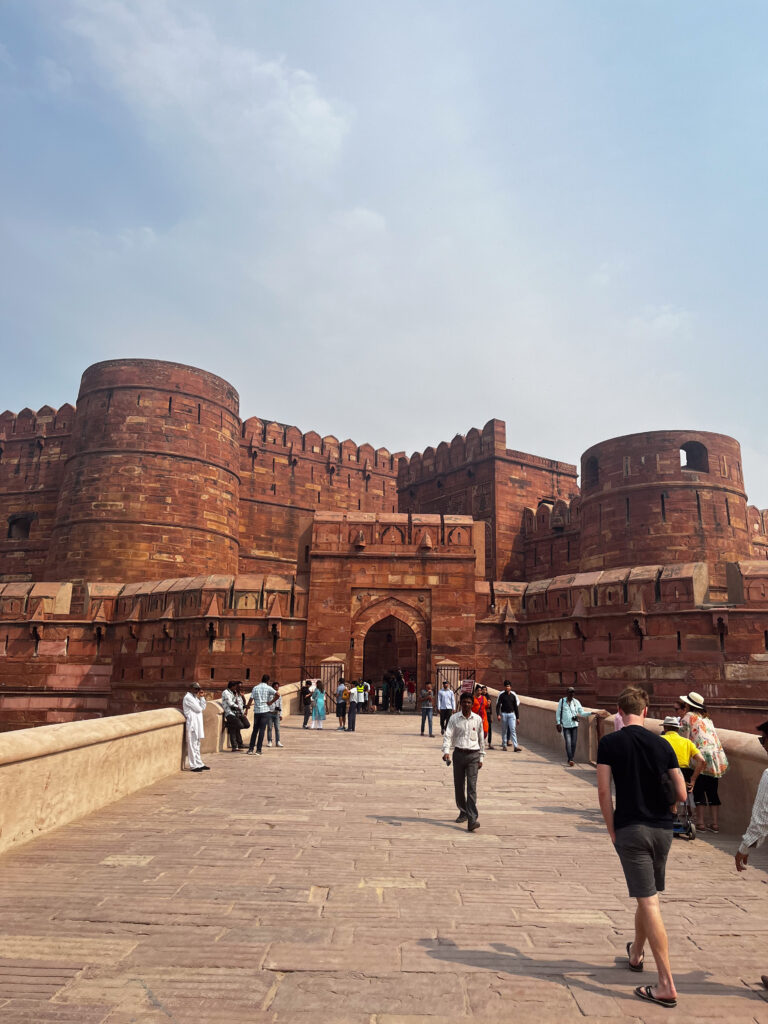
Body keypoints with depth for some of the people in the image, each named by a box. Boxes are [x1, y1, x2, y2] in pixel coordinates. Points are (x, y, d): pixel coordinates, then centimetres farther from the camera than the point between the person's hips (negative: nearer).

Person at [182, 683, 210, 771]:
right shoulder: (188, 697, -11)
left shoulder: (194, 697, 17)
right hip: (192, 723, -10)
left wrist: (201, 697, 7)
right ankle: (194, 765, -2)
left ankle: (199, 764, 19)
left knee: (197, 744, 13)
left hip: (197, 723, 10)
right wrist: (198, 697, -4)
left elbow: (203, 708, 15)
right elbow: (198, 709, -16)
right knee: (193, 745, -6)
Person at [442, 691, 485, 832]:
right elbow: (448, 735, -5)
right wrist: (446, 751, -21)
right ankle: (463, 812, 32)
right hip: (458, 753, 1)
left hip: (473, 755, -1)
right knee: (459, 786, 10)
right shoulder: (454, 719, 1)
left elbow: (481, 739, 12)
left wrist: (481, 757, 13)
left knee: (472, 787, -11)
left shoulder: (477, 719, 4)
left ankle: (472, 820, -15)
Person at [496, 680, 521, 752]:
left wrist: (517, 717, 8)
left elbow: (516, 706, 9)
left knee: (513, 730, -7)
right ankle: (504, 745, 18)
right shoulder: (501, 694, -2)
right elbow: (498, 705, -2)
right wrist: (498, 714, -14)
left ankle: (515, 746, -10)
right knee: (504, 730, 7)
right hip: (504, 714, -1)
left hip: (512, 714, 1)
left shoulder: (513, 695, 4)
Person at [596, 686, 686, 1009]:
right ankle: (636, 953, 42)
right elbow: (681, 794, 1)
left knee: (648, 902, -1)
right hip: (662, 829, 4)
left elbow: (604, 791, -10)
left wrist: (612, 830, 2)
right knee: (647, 895, 22)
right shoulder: (662, 744, 0)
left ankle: (666, 985, -1)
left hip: (630, 828, -4)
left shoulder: (610, 743, -8)